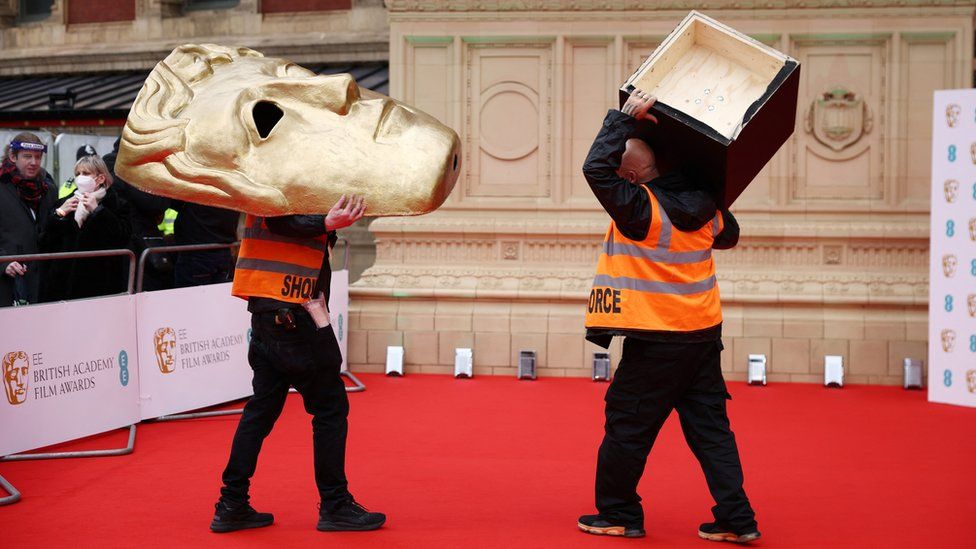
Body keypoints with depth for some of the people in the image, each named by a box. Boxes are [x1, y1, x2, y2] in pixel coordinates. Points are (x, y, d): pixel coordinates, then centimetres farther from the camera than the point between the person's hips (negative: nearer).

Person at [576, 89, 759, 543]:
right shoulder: (703, 204, 3)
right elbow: (728, 235, 23)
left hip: (657, 343, -7)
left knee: (627, 425, 8)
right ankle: (737, 518, 10)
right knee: (711, 427, 11)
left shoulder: (641, 208, -18)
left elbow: (596, 168, -24)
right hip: (704, 334, 7)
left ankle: (619, 513, 19)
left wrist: (623, 117, -17)